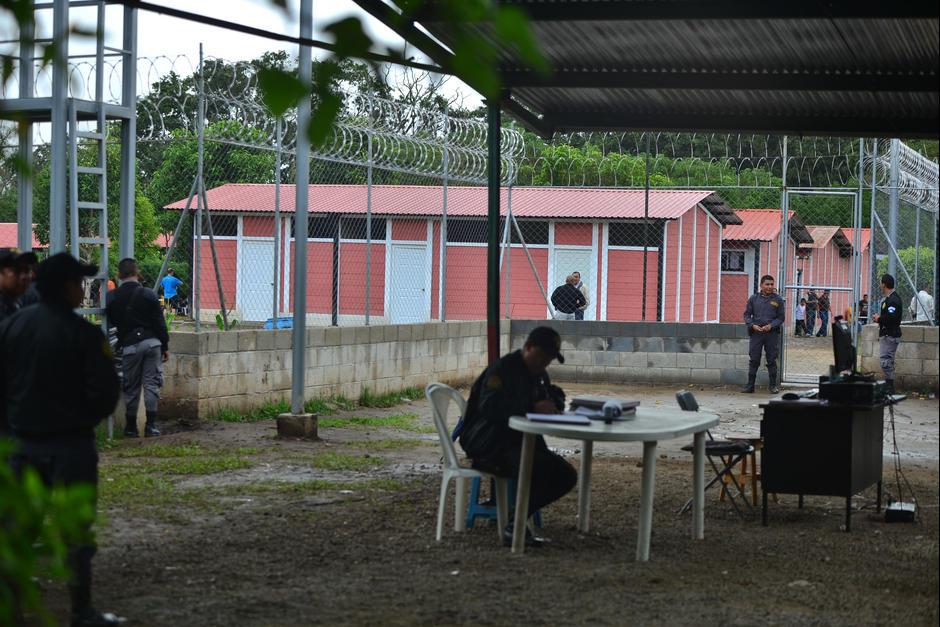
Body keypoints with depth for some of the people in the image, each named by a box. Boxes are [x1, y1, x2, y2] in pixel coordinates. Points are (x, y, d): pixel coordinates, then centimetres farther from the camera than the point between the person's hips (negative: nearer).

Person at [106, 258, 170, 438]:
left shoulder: (112, 298, -1)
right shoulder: (148, 294, -3)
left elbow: (111, 322, 9)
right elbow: (159, 323, -1)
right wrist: (165, 346, 8)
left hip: (129, 346, 0)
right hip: (152, 342, 0)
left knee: (131, 387, 9)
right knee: (151, 383, 3)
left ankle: (131, 427, 15)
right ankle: (150, 426, -2)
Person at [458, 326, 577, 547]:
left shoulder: (539, 375, 16)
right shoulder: (503, 369, -13)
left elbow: (556, 397, 29)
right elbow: (489, 406, -27)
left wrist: (553, 402, 2)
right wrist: (533, 407, -30)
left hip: (521, 442, 9)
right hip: (489, 446, -9)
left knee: (566, 476, -6)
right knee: (540, 466, -33)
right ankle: (513, 527, -22)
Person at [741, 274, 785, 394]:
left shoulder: (778, 300, 5)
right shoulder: (754, 299, 7)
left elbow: (781, 317, 5)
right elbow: (747, 314, 9)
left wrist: (771, 326, -11)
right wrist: (752, 325, -9)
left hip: (772, 333, 0)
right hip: (756, 333, 1)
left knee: (772, 360, 4)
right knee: (754, 360, 0)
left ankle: (773, 385, 12)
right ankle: (750, 385, 4)